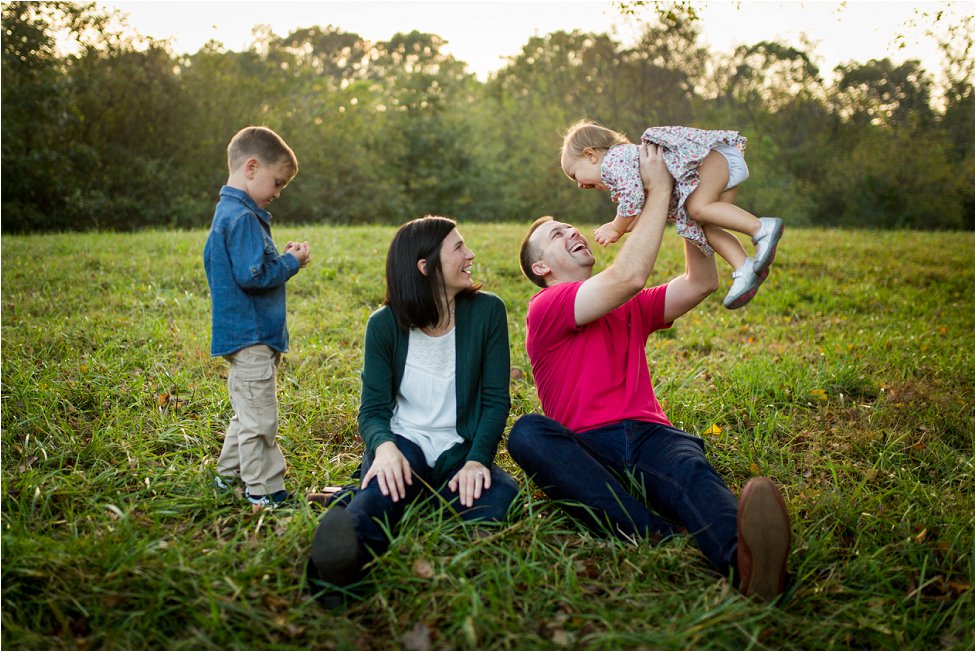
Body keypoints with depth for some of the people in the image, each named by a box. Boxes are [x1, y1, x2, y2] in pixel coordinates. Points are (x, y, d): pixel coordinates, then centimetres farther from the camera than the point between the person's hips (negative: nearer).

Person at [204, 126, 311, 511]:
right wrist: (290, 263, -11)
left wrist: (282, 258, 9)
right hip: (251, 337, -11)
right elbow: (252, 276, -24)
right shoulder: (242, 217, -18)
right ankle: (265, 494, 3)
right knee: (259, 419, -4)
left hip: (250, 337, 11)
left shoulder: (230, 212, 16)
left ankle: (230, 476, 34)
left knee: (248, 414, 21)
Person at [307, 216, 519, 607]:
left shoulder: (486, 311, -2)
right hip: (403, 441, 0)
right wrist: (384, 446, -28)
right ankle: (341, 558, -64)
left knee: (499, 496, -33)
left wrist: (477, 460, -19)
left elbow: (495, 399, -2)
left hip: (458, 451, 1)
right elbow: (372, 409, -4)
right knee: (386, 482, -36)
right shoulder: (385, 324, -2)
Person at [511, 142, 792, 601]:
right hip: (584, 449, -3)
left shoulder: (631, 309, 27)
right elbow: (629, 275, -10)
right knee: (526, 432, -37)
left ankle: (744, 560, -67)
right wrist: (659, 190, -3)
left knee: (689, 466, -33)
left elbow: (702, 282, 20)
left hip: (648, 434, 4)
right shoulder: (544, 310, 3)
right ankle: (655, 535, -51)